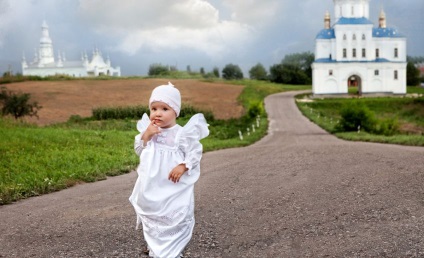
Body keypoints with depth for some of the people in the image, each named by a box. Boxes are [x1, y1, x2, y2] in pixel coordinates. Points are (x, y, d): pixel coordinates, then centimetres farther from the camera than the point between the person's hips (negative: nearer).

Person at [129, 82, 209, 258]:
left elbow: (195, 152, -11)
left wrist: (183, 166, -25)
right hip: (152, 187, 5)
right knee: (151, 216, 20)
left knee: (175, 220, 4)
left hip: (174, 188, -4)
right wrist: (145, 135, -16)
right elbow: (139, 150, -1)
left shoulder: (183, 133, -14)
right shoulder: (148, 130, -1)